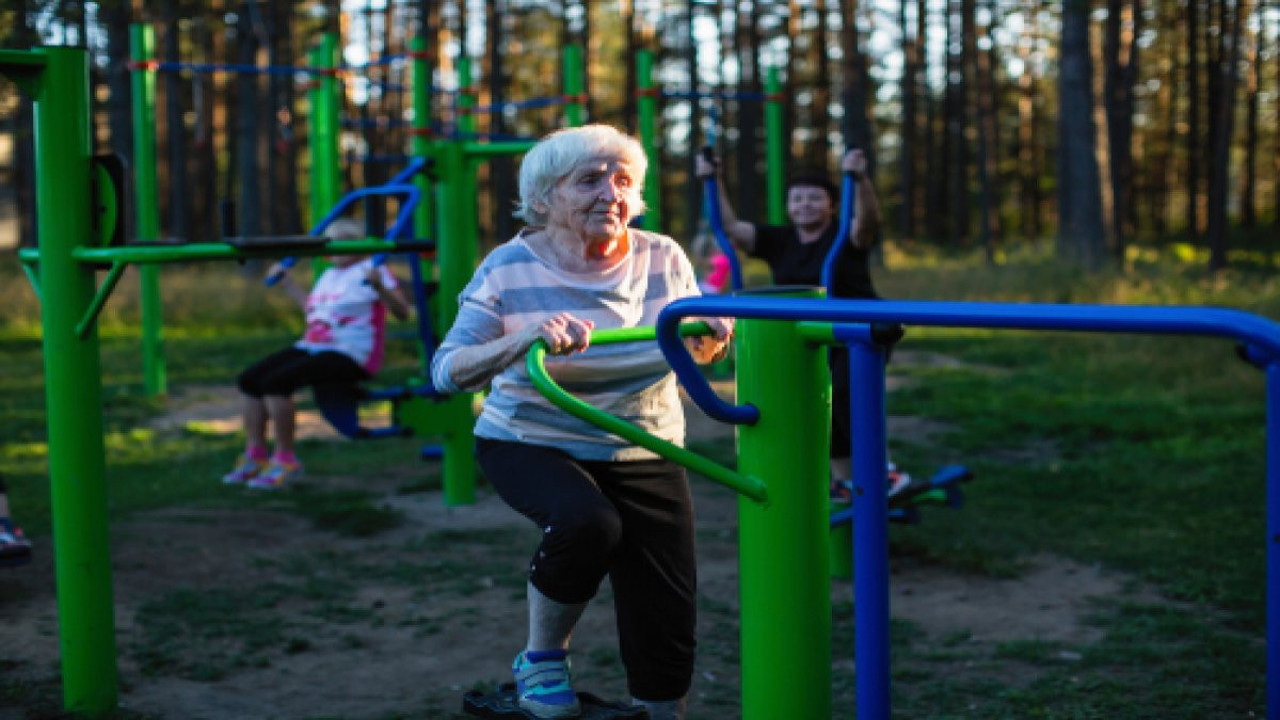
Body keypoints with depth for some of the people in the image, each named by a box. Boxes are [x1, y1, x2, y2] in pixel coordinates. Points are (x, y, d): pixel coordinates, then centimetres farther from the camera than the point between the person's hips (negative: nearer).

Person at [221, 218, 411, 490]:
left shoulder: (373, 271, -4)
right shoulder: (329, 275, 22)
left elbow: (402, 312, -15)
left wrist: (379, 288, -31)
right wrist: (286, 283, 39)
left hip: (350, 355, -9)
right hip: (312, 346, 9)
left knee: (275, 382, -28)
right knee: (249, 379, -3)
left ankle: (285, 459, -18)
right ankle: (255, 455, 2)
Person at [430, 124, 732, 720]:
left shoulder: (663, 259, -8)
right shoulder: (510, 269, -15)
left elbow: (695, 352, 8)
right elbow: (446, 371, -23)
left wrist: (713, 339, -17)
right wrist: (521, 339, -42)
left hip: (646, 453, 3)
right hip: (531, 444, -3)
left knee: (666, 632, 1)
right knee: (587, 520, -35)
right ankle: (541, 659, -6)